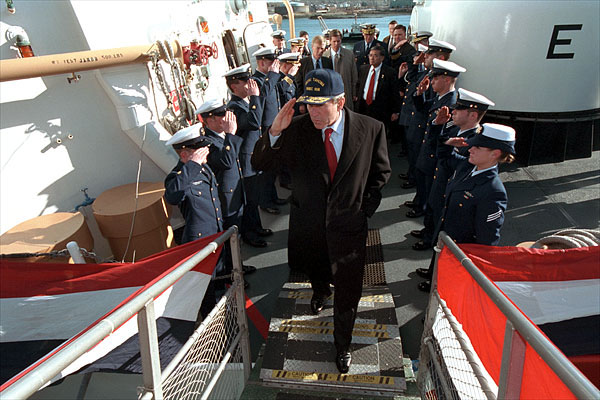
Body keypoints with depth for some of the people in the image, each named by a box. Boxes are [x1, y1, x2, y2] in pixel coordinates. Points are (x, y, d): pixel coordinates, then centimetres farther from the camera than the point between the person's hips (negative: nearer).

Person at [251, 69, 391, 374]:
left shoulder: (370, 129, -14)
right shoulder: (297, 129, -14)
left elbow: (381, 172, 3)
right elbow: (259, 164, -11)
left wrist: (366, 206, -3)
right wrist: (274, 131, -27)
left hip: (348, 224, -1)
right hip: (308, 222, 1)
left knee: (347, 291, 12)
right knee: (315, 270, 28)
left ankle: (342, 345, 41)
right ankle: (320, 290, 68)